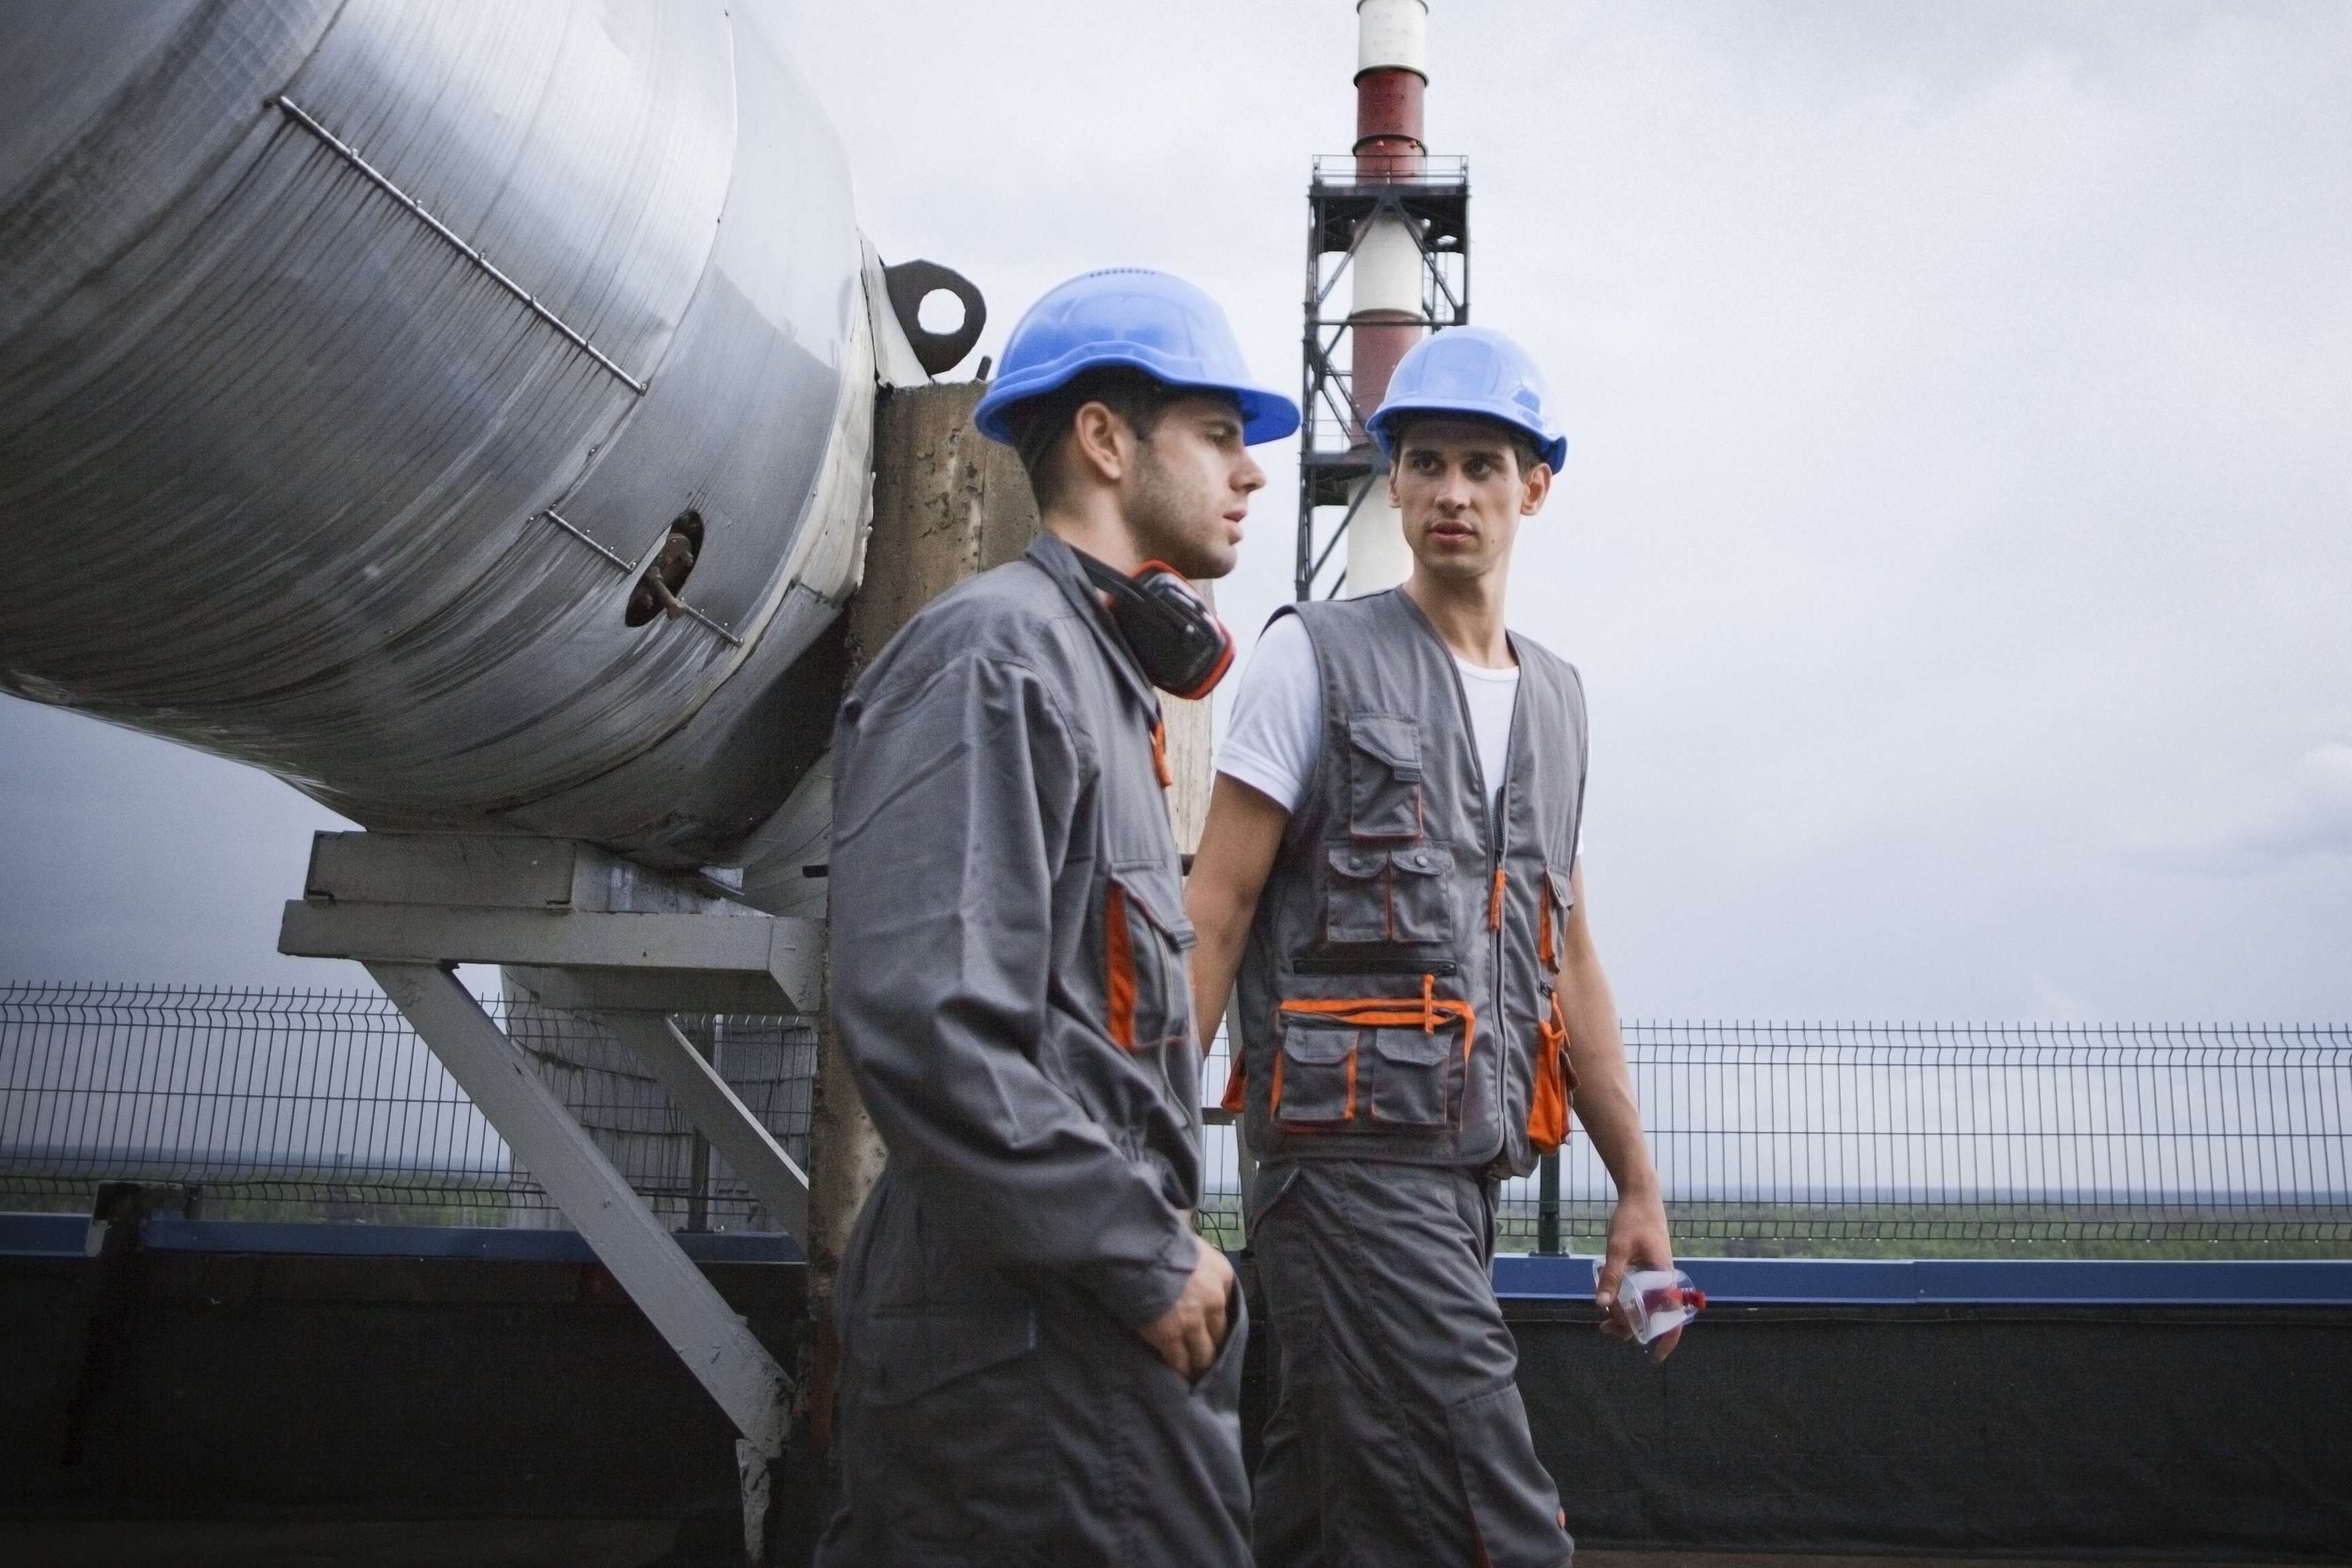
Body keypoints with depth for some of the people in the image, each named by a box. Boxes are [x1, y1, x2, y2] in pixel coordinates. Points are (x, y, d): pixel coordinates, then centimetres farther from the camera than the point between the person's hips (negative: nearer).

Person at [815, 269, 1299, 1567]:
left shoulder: (1095, 674, 18)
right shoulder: (992, 654, -13)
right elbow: (925, 1024, -24)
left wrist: (1160, 1240, 14)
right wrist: (1149, 1260, -17)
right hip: (1037, 1326, -9)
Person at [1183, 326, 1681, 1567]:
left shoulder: (1556, 698, 16)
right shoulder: (1318, 656, -2)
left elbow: (1569, 962, 18)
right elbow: (1213, 917, -6)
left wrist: (1639, 1191, 16)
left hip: (1471, 1163, 6)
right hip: (1351, 1149, -6)